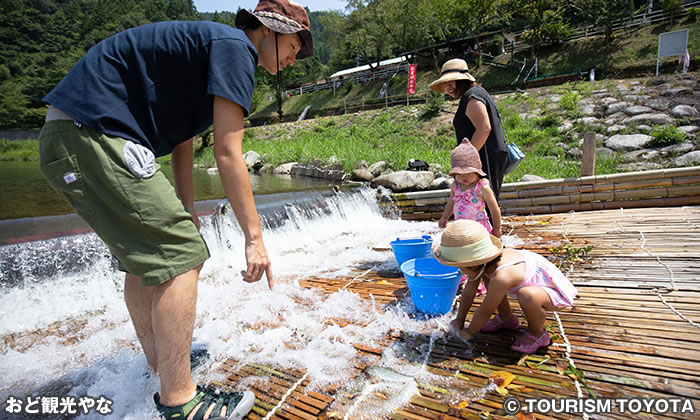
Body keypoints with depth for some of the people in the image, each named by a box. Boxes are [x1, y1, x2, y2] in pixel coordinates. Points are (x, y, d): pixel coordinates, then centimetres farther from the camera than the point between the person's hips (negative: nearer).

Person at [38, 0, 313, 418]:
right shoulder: (235, 46, -8)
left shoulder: (206, 44, 24)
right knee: (180, 253, -12)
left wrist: (187, 216, 19)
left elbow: (182, 143, 21)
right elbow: (228, 155, -17)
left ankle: (162, 369, 31)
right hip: (92, 134, -11)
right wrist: (255, 236, -12)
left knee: (145, 254, 16)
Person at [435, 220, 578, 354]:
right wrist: (459, 320, 5)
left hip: (555, 291, -9)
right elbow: (468, 293, -1)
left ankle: (538, 333, -8)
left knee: (528, 295, -41)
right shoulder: (483, 263, -13)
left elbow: (485, 311, -23)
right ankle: (507, 318, 20)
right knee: (486, 275, 8)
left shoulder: (502, 277, -38)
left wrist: (469, 333, -9)